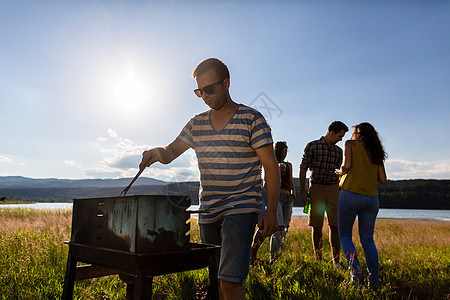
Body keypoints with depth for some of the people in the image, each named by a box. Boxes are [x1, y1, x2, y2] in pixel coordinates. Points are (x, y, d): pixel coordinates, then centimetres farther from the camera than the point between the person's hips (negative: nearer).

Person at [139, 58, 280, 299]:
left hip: (241, 209, -5)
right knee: (217, 280, 14)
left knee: (229, 281, -14)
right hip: (207, 212, 6)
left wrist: (271, 211, -12)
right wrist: (157, 152, -11)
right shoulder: (196, 124, 9)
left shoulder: (252, 119, -5)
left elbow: (271, 166, -6)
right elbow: (170, 153, 13)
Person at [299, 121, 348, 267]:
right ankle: (318, 260, 12)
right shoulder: (312, 146, 2)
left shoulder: (338, 150, 15)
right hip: (316, 187, -3)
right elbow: (303, 168, 0)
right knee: (317, 226, 2)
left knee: (335, 225, -2)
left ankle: (336, 261, 5)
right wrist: (302, 191, -6)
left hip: (333, 188, 3)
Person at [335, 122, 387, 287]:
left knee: (344, 235, 11)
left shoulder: (350, 144, 3)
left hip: (350, 195, -4)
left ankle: (355, 268, -8)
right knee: (367, 240, 13)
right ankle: (374, 279, 8)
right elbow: (383, 180, 10)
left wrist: (340, 171, 6)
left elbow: (347, 165, -14)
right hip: (371, 199, 5)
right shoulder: (376, 151, 15)